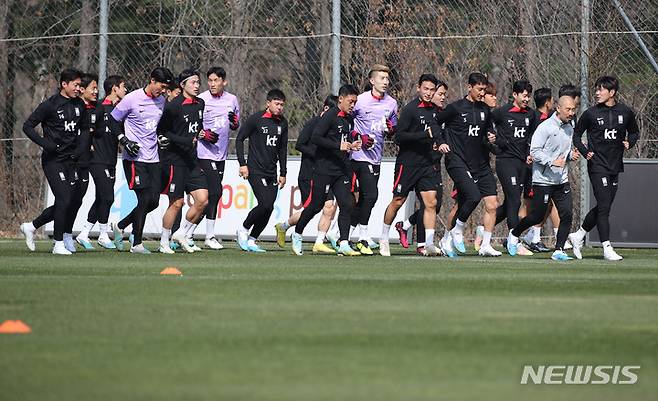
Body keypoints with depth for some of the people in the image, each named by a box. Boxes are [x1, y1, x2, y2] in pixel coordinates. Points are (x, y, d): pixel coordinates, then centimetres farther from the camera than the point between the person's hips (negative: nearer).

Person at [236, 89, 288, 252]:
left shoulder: (282, 123, 11)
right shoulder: (256, 119, -6)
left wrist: (283, 173, 16)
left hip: (272, 173, 6)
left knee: (268, 209, -2)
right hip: (255, 170, -6)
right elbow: (239, 139, -2)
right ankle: (244, 229, 2)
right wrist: (242, 164, -9)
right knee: (265, 204, -19)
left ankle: (251, 240, 10)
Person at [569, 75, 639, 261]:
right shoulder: (591, 113, -4)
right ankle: (607, 249, -7)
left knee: (603, 207, 9)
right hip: (597, 165, -4)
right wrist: (585, 151, -8)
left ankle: (578, 236, 27)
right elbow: (576, 134, 8)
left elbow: (634, 132, 19)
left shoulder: (625, 112, 4)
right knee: (604, 207, -9)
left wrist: (629, 142, -2)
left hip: (615, 166, 4)